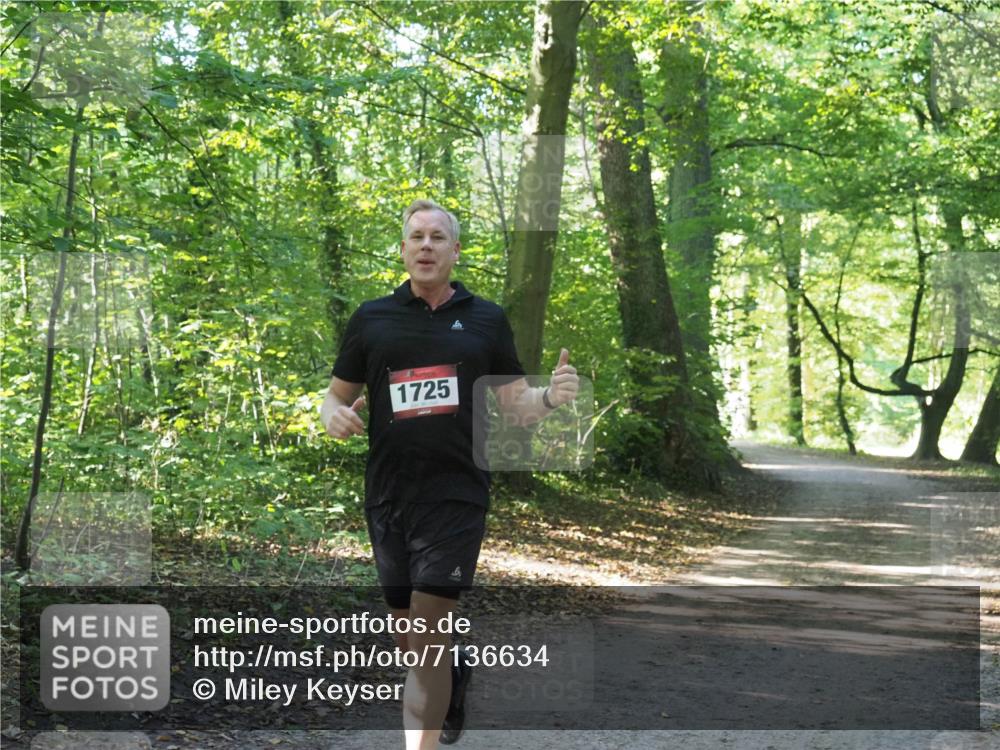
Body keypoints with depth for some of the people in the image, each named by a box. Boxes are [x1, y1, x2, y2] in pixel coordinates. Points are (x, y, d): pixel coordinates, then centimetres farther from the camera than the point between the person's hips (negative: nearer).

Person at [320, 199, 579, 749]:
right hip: (387, 496, 3)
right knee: (407, 637, 14)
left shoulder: (485, 319, 5)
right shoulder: (371, 318, 6)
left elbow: (515, 407, 6)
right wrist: (333, 414, -11)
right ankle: (455, 680, 46)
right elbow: (337, 394, 13)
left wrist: (551, 396, -16)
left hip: (455, 497, -2)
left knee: (426, 637, -8)